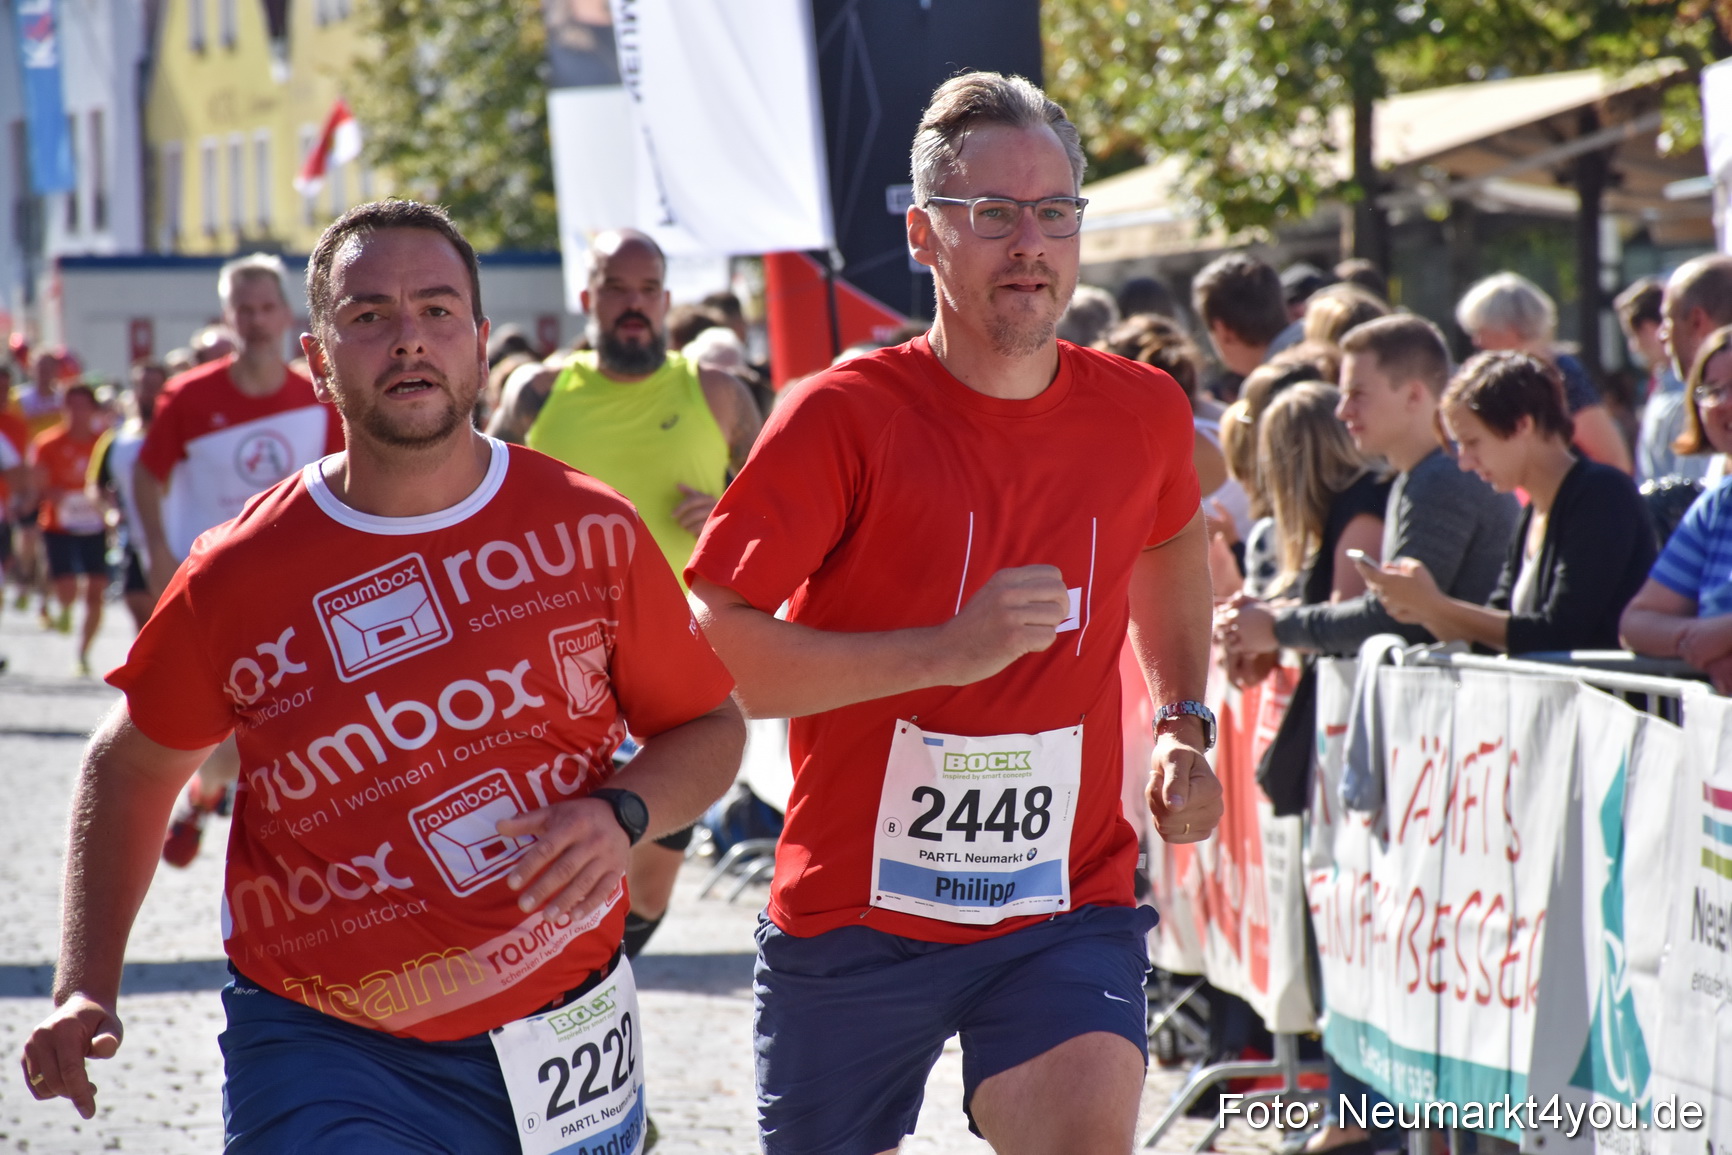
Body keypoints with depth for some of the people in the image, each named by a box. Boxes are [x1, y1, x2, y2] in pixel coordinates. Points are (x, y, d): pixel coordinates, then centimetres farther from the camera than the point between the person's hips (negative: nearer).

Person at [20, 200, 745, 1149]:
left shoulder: (590, 530, -3)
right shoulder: (236, 577, -6)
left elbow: (709, 727, 8)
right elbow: (130, 766, 9)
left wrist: (623, 816, -13)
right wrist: (83, 991, -1)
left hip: (564, 1032, 2)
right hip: (319, 1049, -2)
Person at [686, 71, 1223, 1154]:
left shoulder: (1142, 413, 1)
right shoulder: (847, 416, -12)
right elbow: (706, 646, -18)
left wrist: (1185, 724, 16)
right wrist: (943, 651, -23)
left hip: (1069, 903, 2)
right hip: (852, 912, -1)